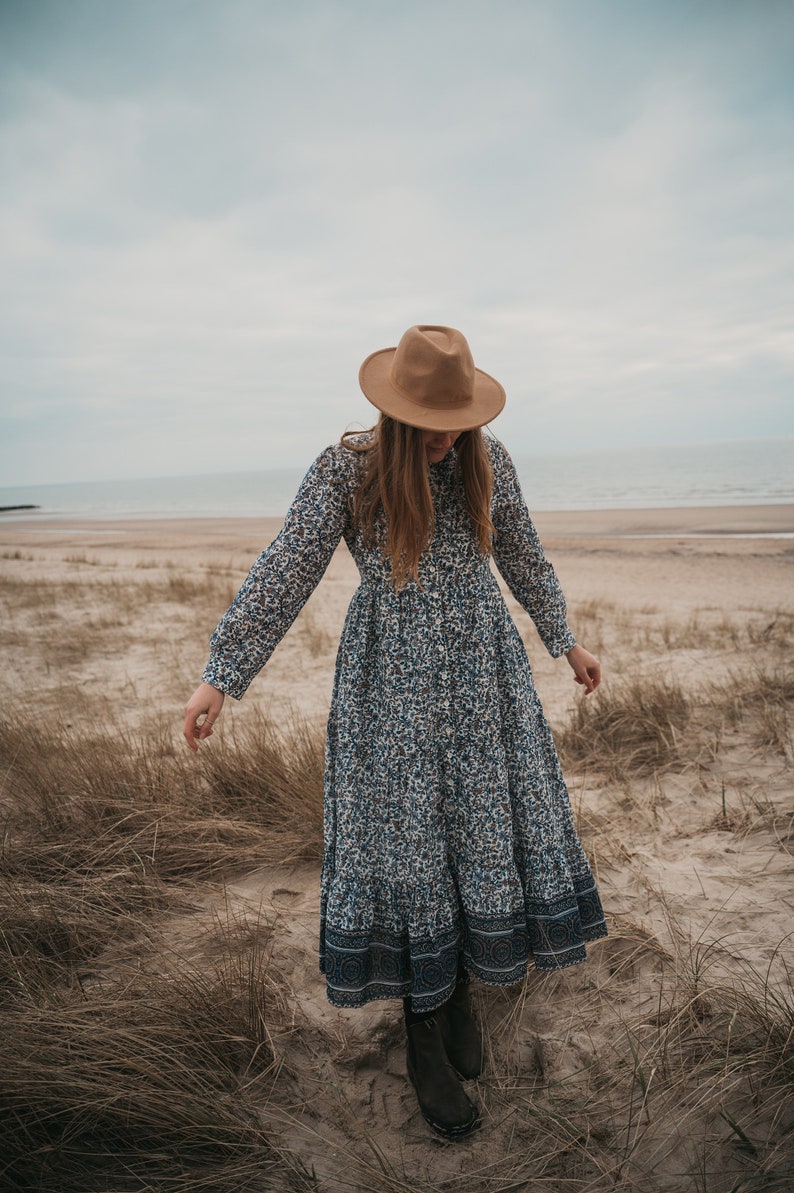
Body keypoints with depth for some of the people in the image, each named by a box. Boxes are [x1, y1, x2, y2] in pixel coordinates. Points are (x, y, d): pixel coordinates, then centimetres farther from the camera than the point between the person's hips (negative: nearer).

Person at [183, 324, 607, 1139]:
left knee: (489, 831, 8)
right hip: (391, 681, -3)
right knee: (404, 841, 2)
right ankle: (424, 1035, 21)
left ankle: (461, 991, 32)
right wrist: (221, 677, -14)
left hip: (482, 672, 4)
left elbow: (524, 560, 12)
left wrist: (565, 642, 20)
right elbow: (282, 576, -11)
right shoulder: (346, 469, -9)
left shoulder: (487, 461, 0)